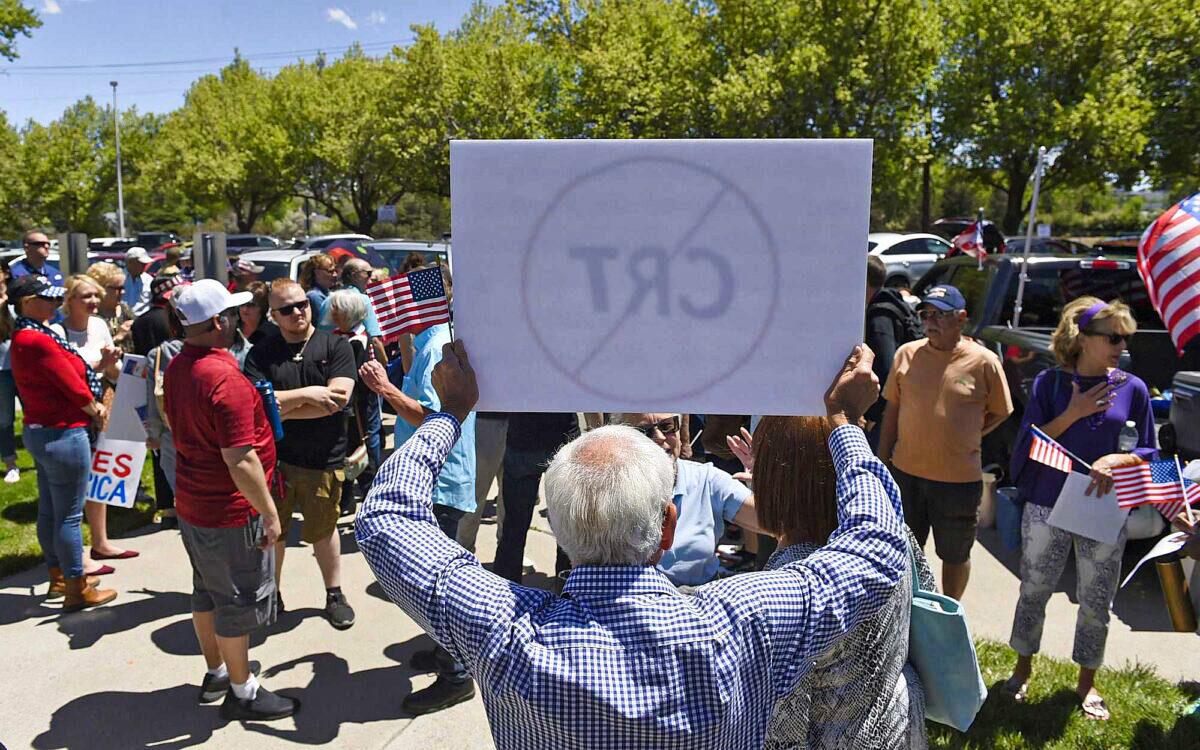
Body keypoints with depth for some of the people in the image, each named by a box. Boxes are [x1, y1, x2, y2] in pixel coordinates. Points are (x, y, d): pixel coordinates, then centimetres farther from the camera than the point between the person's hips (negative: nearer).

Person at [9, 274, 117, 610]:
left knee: (49, 510, 19)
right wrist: (97, 412, -1)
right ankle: (77, 590, 11)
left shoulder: (24, 337, 11)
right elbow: (75, 389, -18)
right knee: (69, 515, 0)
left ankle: (58, 576, 34)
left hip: (40, 431, 11)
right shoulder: (38, 340, -22)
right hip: (63, 434, -11)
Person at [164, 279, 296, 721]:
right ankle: (242, 693, 20)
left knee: (207, 591, 21)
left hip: (191, 501, 9)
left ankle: (216, 675, 38)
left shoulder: (177, 367, 2)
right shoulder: (225, 377, -27)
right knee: (240, 600, 6)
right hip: (230, 512, -9)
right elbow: (240, 459, -27)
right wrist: (270, 514, -20)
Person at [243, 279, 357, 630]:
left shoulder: (335, 346, -3)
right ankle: (271, 595, 35)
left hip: (323, 459, -1)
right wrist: (307, 394, -19)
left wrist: (280, 410, -12)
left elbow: (337, 400, -14)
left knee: (323, 529, 13)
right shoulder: (261, 354, 2)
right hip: (272, 456, 2)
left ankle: (334, 594, 32)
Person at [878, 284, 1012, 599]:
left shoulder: (984, 361, -8)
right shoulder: (907, 354, 0)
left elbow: (999, 413, 3)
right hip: (906, 473, 3)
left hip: (959, 479, -2)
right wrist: (882, 460, 6)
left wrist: (964, 438, -5)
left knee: (955, 556, 16)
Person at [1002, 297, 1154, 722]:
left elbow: (1149, 452, 5)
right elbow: (1027, 443, -6)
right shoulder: (1050, 383, -4)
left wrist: (1118, 459, -16)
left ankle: (1087, 683, 30)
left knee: (1096, 603, 10)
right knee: (1033, 592, 10)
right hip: (1047, 509, -1)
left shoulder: (1132, 388, -1)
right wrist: (1073, 414, -17)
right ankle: (1023, 669, 30)